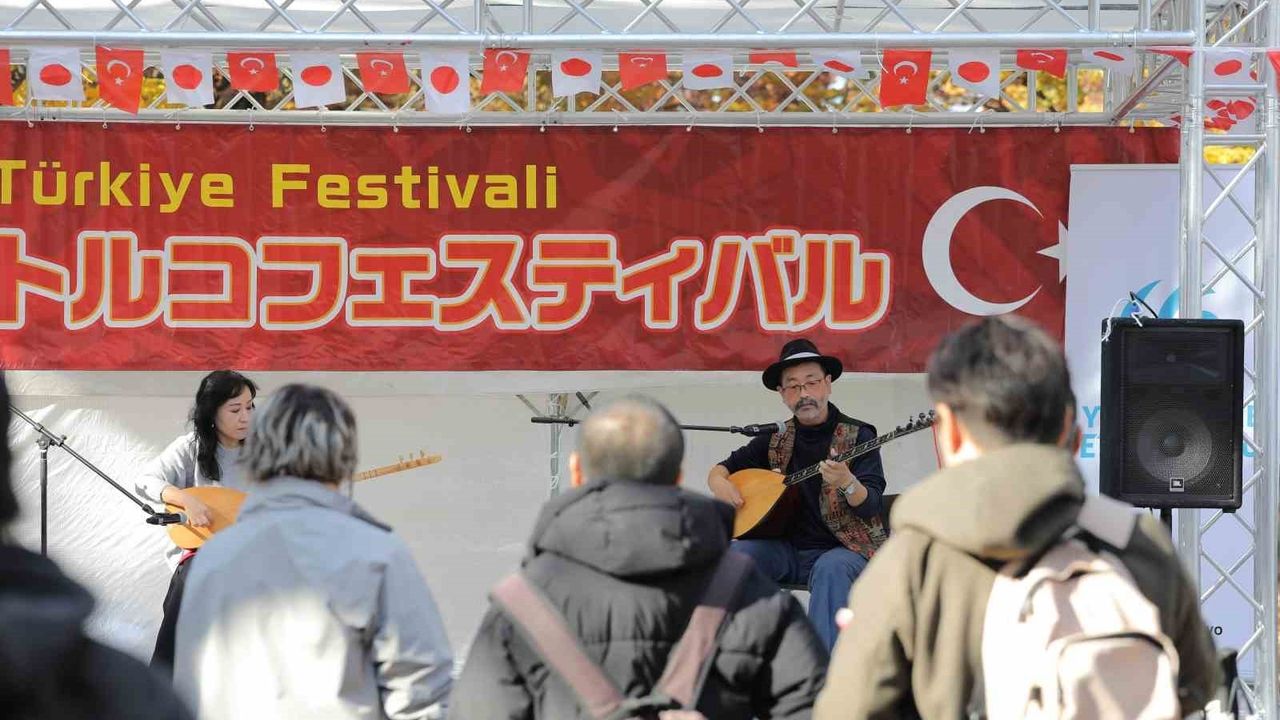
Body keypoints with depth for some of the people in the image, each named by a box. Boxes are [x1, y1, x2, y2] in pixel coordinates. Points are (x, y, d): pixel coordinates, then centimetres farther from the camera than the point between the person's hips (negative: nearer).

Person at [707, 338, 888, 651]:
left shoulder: (858, 436, -2)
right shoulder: (775, 441, 12)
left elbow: (871, 506, -12)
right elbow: (722, 469, 22)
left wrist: (847, 484, -35)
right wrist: (720, 483, -3)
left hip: (843, 547, -4)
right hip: (787, 548, 4)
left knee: (831, 569, -37)